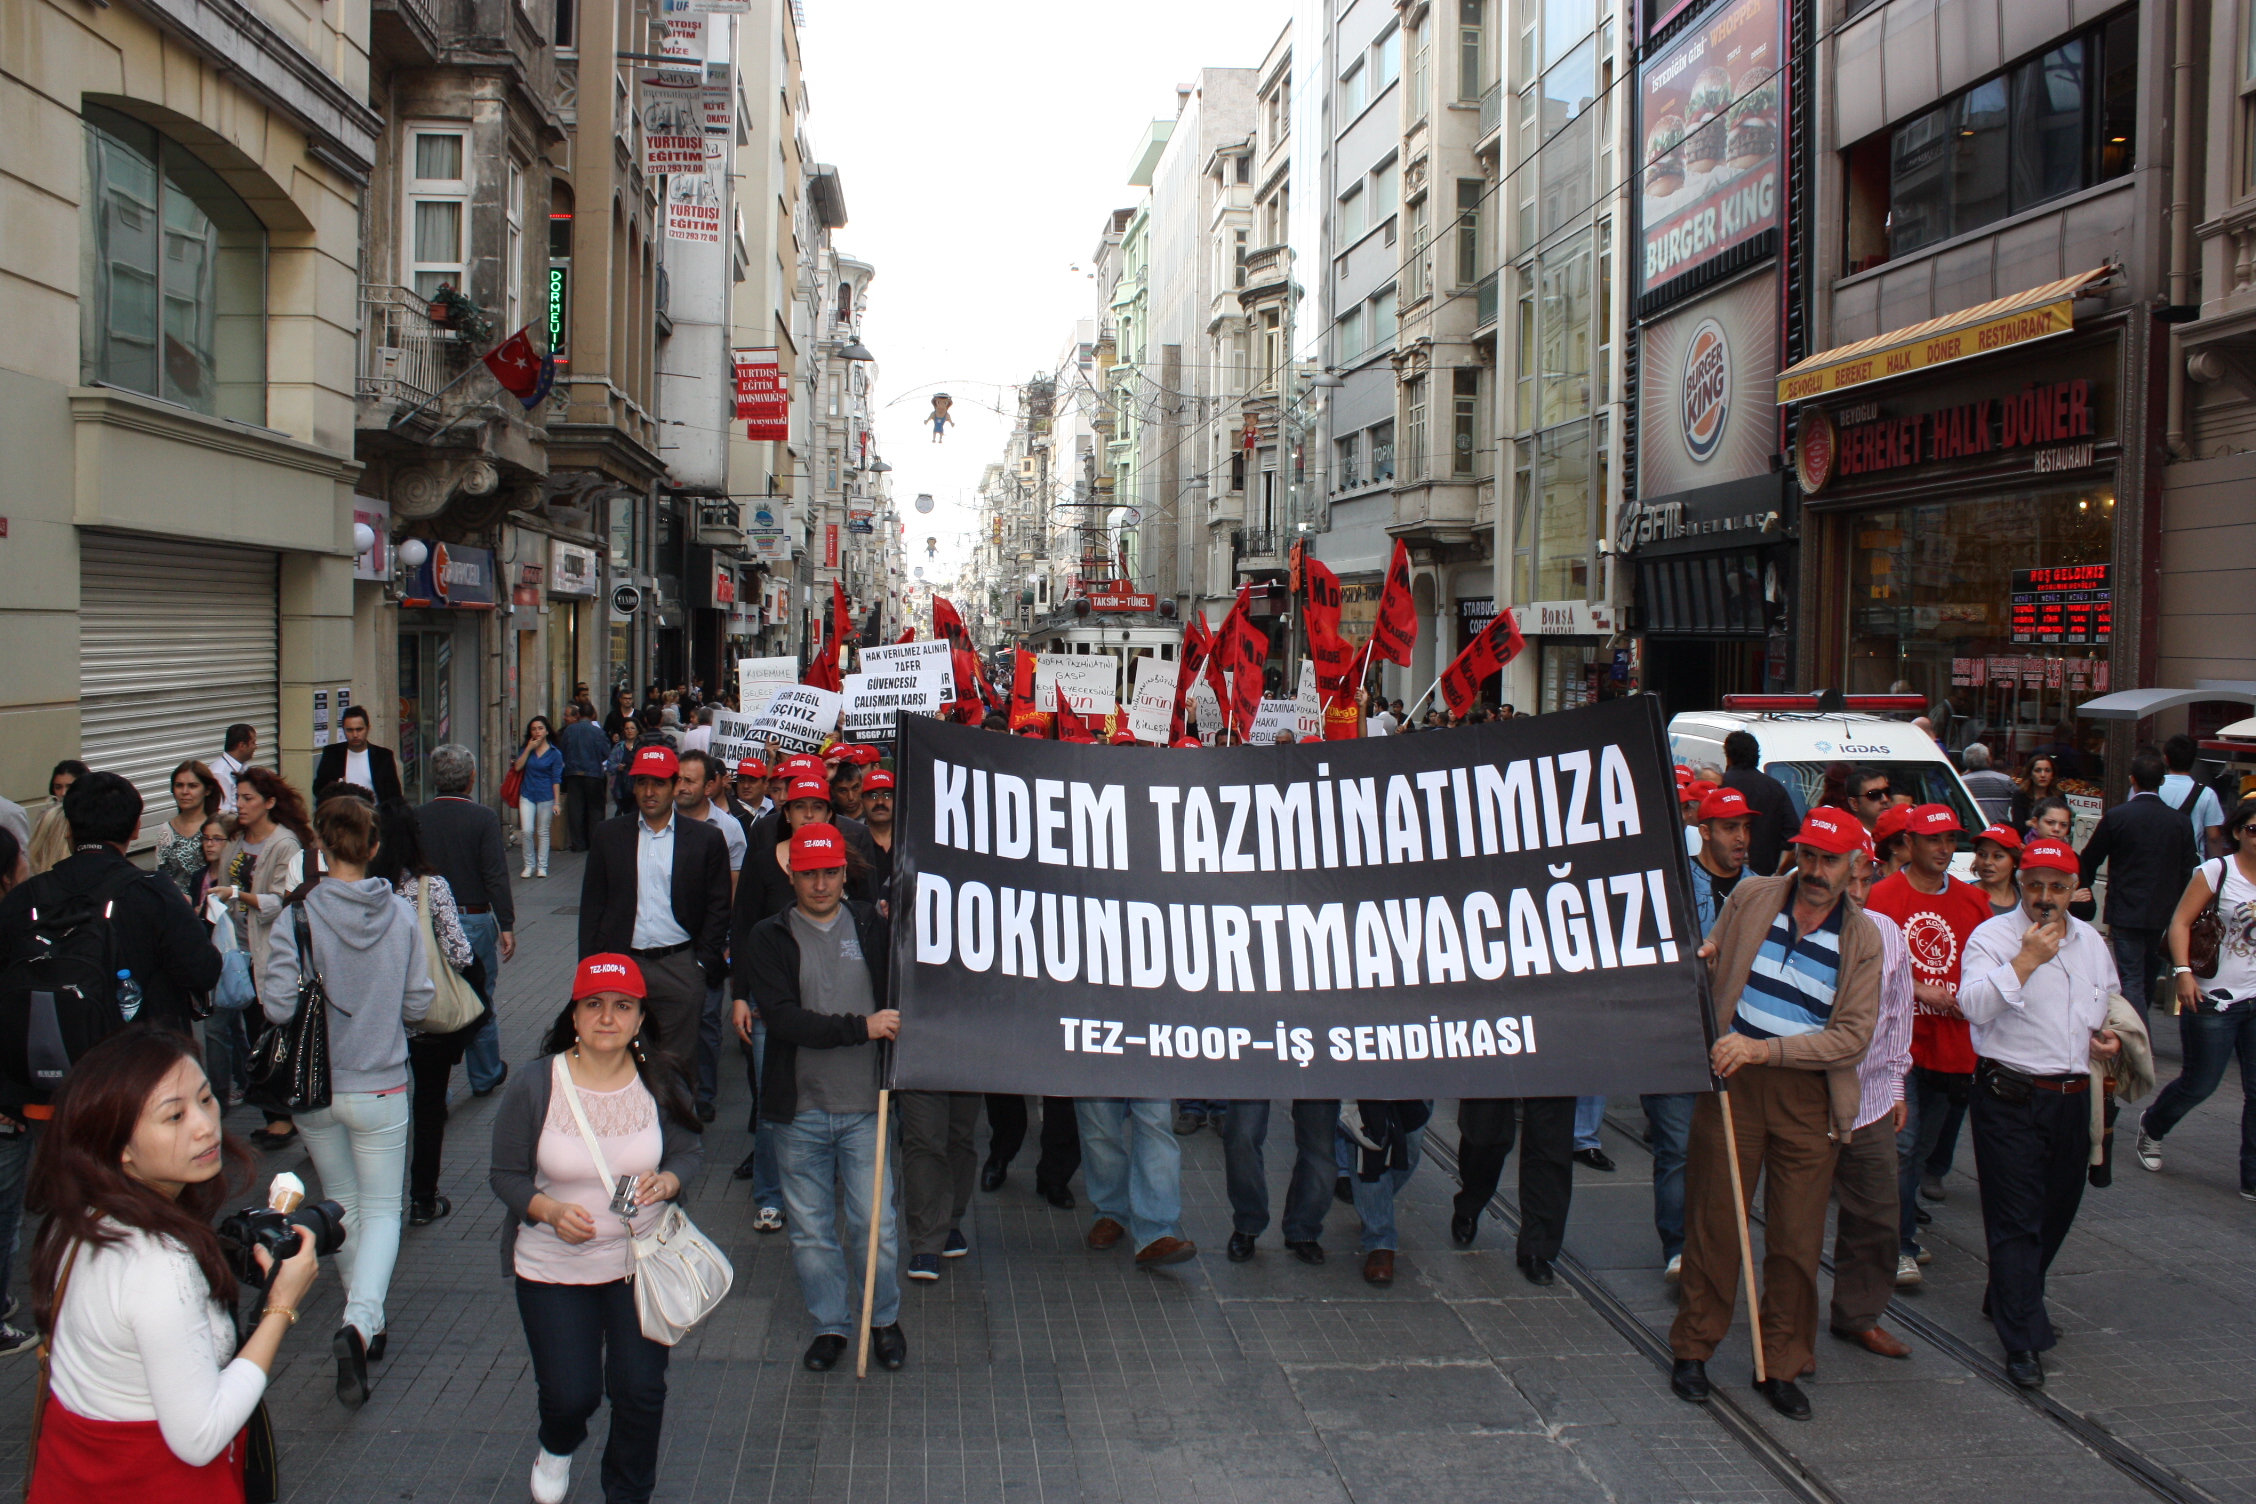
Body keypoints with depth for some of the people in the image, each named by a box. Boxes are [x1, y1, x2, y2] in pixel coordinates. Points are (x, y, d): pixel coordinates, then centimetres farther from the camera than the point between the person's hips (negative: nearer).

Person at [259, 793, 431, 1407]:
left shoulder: (298, 915, -14)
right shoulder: (401, 915, -9)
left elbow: (278, 1006, -17)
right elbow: (417, 1005, -4)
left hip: (314, 1086, 1)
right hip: (380, 1086, -1)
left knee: (342, 1203, 19)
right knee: (382, 1207, 8)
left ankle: (364, 1323, 31)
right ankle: (360, 1321, -16)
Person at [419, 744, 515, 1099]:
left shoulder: (416, 817, -3)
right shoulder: (483, 818, -12)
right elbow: (496, 876, -14)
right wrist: (506, 926, -8)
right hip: (474, 920, -2)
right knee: (481, 1003, 12)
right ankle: (485, 1076, 25)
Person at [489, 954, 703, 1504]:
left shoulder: (661, 1085, -8)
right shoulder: (533, 1089, -13)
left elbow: (691, 1150, 3)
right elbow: (506, 1175, -6)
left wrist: (667, 1180, -19)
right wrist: (549, 1210, -25)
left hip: (642, 1265, 1)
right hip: (553, 1268, -1)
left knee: (641, 1391, 3)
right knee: (570, 1395, 4)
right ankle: (558, 1447, 43)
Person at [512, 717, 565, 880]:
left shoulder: (554, 754, -1)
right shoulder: (525, 749, 8)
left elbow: (556, 779, -3)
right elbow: (518, 767, -7)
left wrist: (556, 802, -8)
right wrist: (529, 749, -11)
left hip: (545, 797, -2)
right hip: (527, 795, 2)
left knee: (543, 832, 5)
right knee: (527, 831, -6)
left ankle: (542, 866, 13)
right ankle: (529, 865, 7)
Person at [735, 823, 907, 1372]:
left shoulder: (871, 926, 4)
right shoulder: (769, 938, -1)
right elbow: (782, 1017, -13)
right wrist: (861, 1027, -18)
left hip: (864, 1105, 0)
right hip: (799, 1106, 0)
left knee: (875, 1223, 2)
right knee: (810, 1229, 10)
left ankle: (885, 1320, 23)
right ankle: (830, 1324, 27)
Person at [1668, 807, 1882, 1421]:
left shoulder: (1863, 938, -1)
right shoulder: (1751, 898, 2)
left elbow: (1852, 1035, -7)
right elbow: (1708, 972, 16)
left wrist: (1765, 1049, -17)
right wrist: (1703, 962, -10)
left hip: (1807, 1093, 0)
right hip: (1732, 1079, 0)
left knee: (1797, 1238, 4)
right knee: (1713, 1220, 4)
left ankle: (1781, 1366, 19)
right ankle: (1693, 1350, 19)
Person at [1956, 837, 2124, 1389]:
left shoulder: (2091, 941, 11)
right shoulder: (1993, 937, -9)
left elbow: (2110, 1003, 30)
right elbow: (1974, 1007, -24)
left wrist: (2109, 1034, 9)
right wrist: (2027, 958, -27)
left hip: (2072, 1097, 7)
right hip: (2010, 1098, -7)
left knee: (2057, 1212, 17)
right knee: (2016, 1220, -5)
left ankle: (2007, 1301, 37)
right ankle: (2023, 1340, -2)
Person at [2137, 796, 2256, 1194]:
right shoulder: (2217, 871, -7)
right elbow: (2180, 922, -8)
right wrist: (2183, 972, -18)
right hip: (2213, 999, -4)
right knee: (2199, 1084, 6)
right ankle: (2152, 1126, 35)